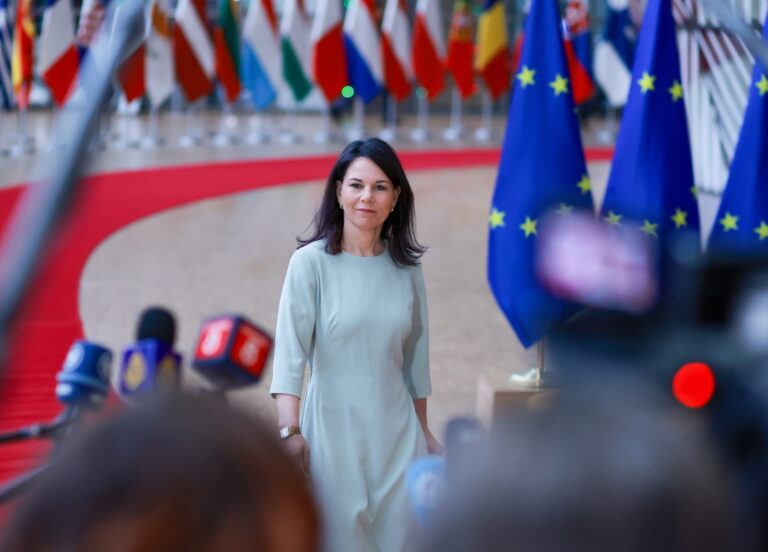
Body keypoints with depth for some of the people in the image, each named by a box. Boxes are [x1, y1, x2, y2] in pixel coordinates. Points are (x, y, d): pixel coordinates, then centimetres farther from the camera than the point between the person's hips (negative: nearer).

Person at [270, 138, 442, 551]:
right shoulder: (311, 262, -7)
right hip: (333, 426, -4)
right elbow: (290, 347, -13)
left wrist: (423, 430, 18)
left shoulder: (406, 268, 7)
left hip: (397, 429, 4)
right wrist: (290, 428, -24)